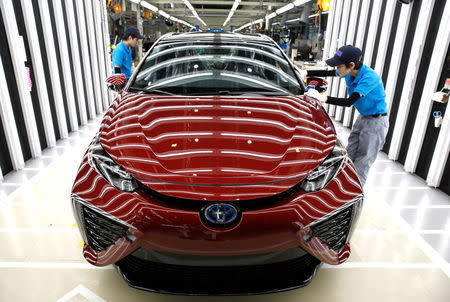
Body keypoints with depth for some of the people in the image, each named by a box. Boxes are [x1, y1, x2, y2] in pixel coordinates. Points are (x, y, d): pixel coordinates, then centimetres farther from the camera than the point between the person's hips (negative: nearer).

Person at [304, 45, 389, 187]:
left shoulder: (370, 77, -30)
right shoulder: (349, 72, -6)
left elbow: (349, 102, -36)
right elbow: (327, 73, 11)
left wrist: (323, 98, -37)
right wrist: (306, 73, 6)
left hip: (376, 122, -8)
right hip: (362, 117, 8)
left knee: (362, 161, -2)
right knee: (350, 154, 13)